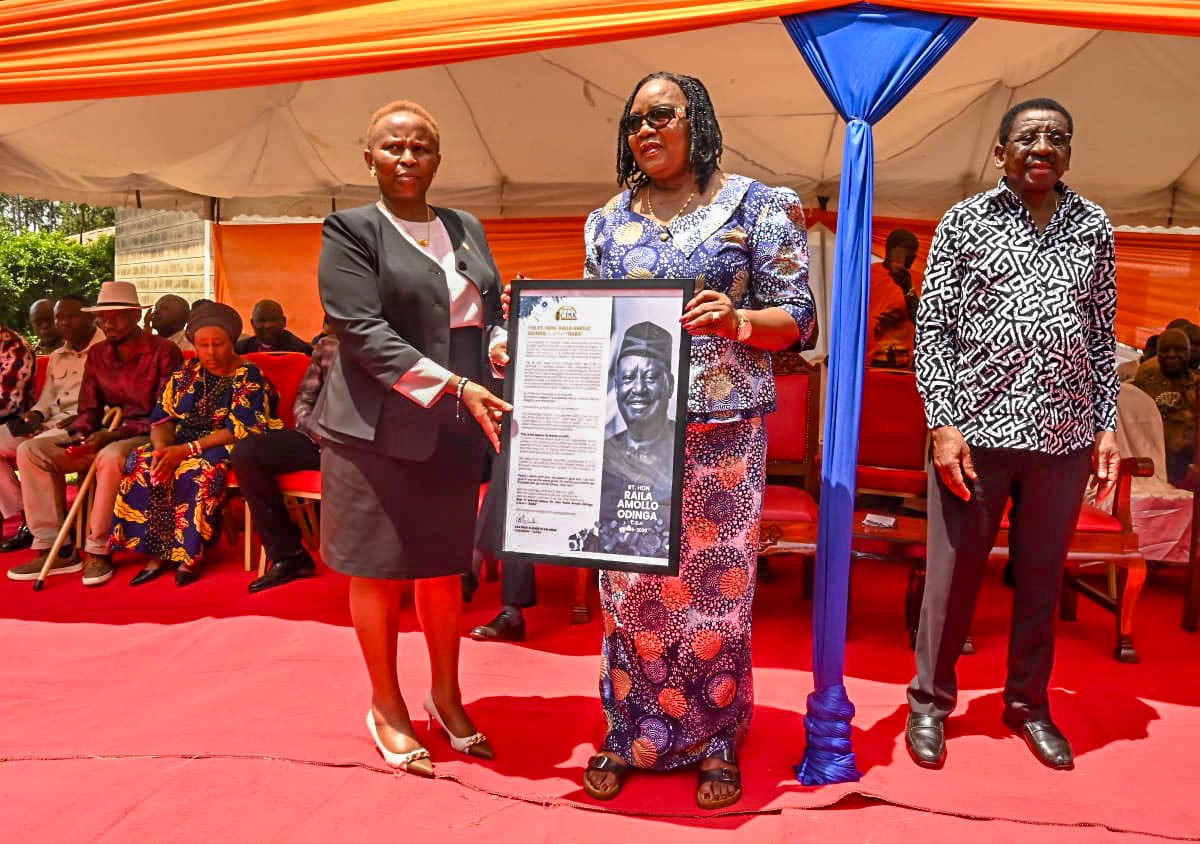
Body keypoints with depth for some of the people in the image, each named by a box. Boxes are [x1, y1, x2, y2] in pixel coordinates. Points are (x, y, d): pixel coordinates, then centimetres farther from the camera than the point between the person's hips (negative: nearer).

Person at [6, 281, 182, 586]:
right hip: (105, 437, 7)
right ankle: (54, 547, -11)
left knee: (111, 456, -38)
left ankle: (98, 550, -23)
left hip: (148, 436, -7)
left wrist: (113, 434, -22)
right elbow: (88, 410, 13)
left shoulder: (163, 352, -9)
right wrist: (81, 435, -10)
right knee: (30, 451, -10)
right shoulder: (97, 355, 12)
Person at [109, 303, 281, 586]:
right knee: (140, 462, -21)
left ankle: (190, 554, -21)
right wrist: (162, 448, -18)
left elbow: (239, 430, -16)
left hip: (230, 448, -5)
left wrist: (186, 450, -23)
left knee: (199, 469, -36)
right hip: (183, 445, 6)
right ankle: (158, 553, -17)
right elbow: (162, 418, 5)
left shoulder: (249, 377, -7)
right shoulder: (185, 373, 10)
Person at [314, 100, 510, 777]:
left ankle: (447, 695, 31)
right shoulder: (352, 230, -3)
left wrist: (501, 345, -9)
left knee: (445, 565, 14)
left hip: (456, 430, 5)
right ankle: (387, 707, 25)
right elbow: (364, 331, -15)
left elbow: (491, 312, 15)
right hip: (380, 429, -4)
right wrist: (455, 385, -22)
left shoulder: (467, 229, 14)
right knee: (381, 569, 7)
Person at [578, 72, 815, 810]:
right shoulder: (610, 221, 14)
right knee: (629, 587, 7)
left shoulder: (756, 207, 2)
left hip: (721, 431, -3)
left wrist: (737, 321, -21)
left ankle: (716, 742, 24)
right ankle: (630, 735, 26)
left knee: (716, 584, 4)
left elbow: (797, 317, -2)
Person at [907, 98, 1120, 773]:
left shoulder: (1094, 226, 9)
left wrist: (1107, 426, 6)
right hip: (977, 430, -2)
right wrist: (944, 424, -10)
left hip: (1065, 437, 3)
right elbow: (933, 327, -3)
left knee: (1043, 576, 13)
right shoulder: (965, 221, 1)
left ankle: (1029, 703, 32)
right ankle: (931, 699, 24)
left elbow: (1104, 337, 12)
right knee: (954, 573, 6)